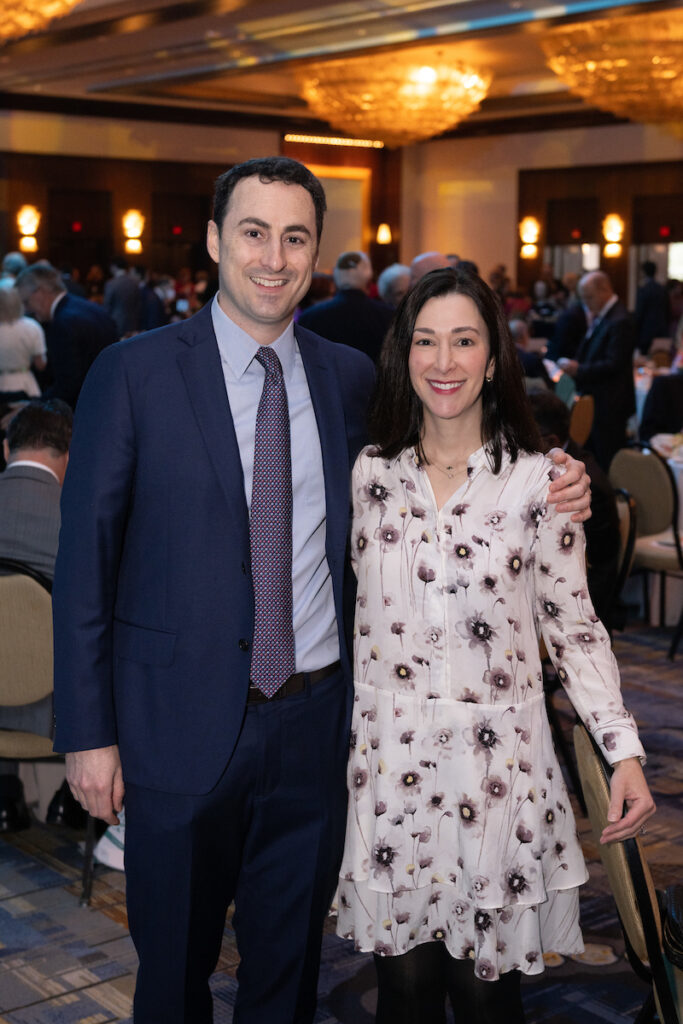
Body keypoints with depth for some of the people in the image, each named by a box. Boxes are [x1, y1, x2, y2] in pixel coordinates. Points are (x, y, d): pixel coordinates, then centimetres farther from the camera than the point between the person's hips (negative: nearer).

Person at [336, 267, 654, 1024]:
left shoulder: (537, 482, -4)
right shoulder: (368, 474, 4)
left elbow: (573, 626, 0)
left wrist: (625, 751, -8)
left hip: (496, 766, -2)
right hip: (388, 762, 2)